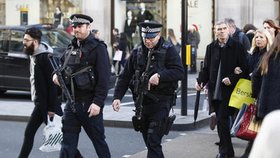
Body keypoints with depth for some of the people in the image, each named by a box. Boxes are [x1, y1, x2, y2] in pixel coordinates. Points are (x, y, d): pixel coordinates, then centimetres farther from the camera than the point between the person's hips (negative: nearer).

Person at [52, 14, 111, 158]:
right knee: (67, 142, 5)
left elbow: (104, 78, -15)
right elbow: (63, 66, 27)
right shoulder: (72, 48, 13)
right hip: (71, 102, 7)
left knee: (98, 139, 7)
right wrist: (56, 74, 4)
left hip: (90, 103, -6)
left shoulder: (98, 48, -9)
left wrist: (98, 102, -21)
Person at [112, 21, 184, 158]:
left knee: (153, 141, -12)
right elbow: (125, 77, 8)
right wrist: (117, 97, -3)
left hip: (161, 102, -5)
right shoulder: (137, 52, 8)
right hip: (141, 101, 5)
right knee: (148, 140, 14)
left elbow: (179, 72, -14)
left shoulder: (168, 51, -4)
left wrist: (160, 75, -27)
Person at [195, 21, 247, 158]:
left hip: (228, 90, -5)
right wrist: (200, 81, -2)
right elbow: (206, 68, 15)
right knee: (221, 120, 12)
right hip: (214, 90, 5)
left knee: (222, 120, -11)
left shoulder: (237, 47, -3)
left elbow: (244, 68, -4)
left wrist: (232, 79, -17)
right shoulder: (211, 47, 11)